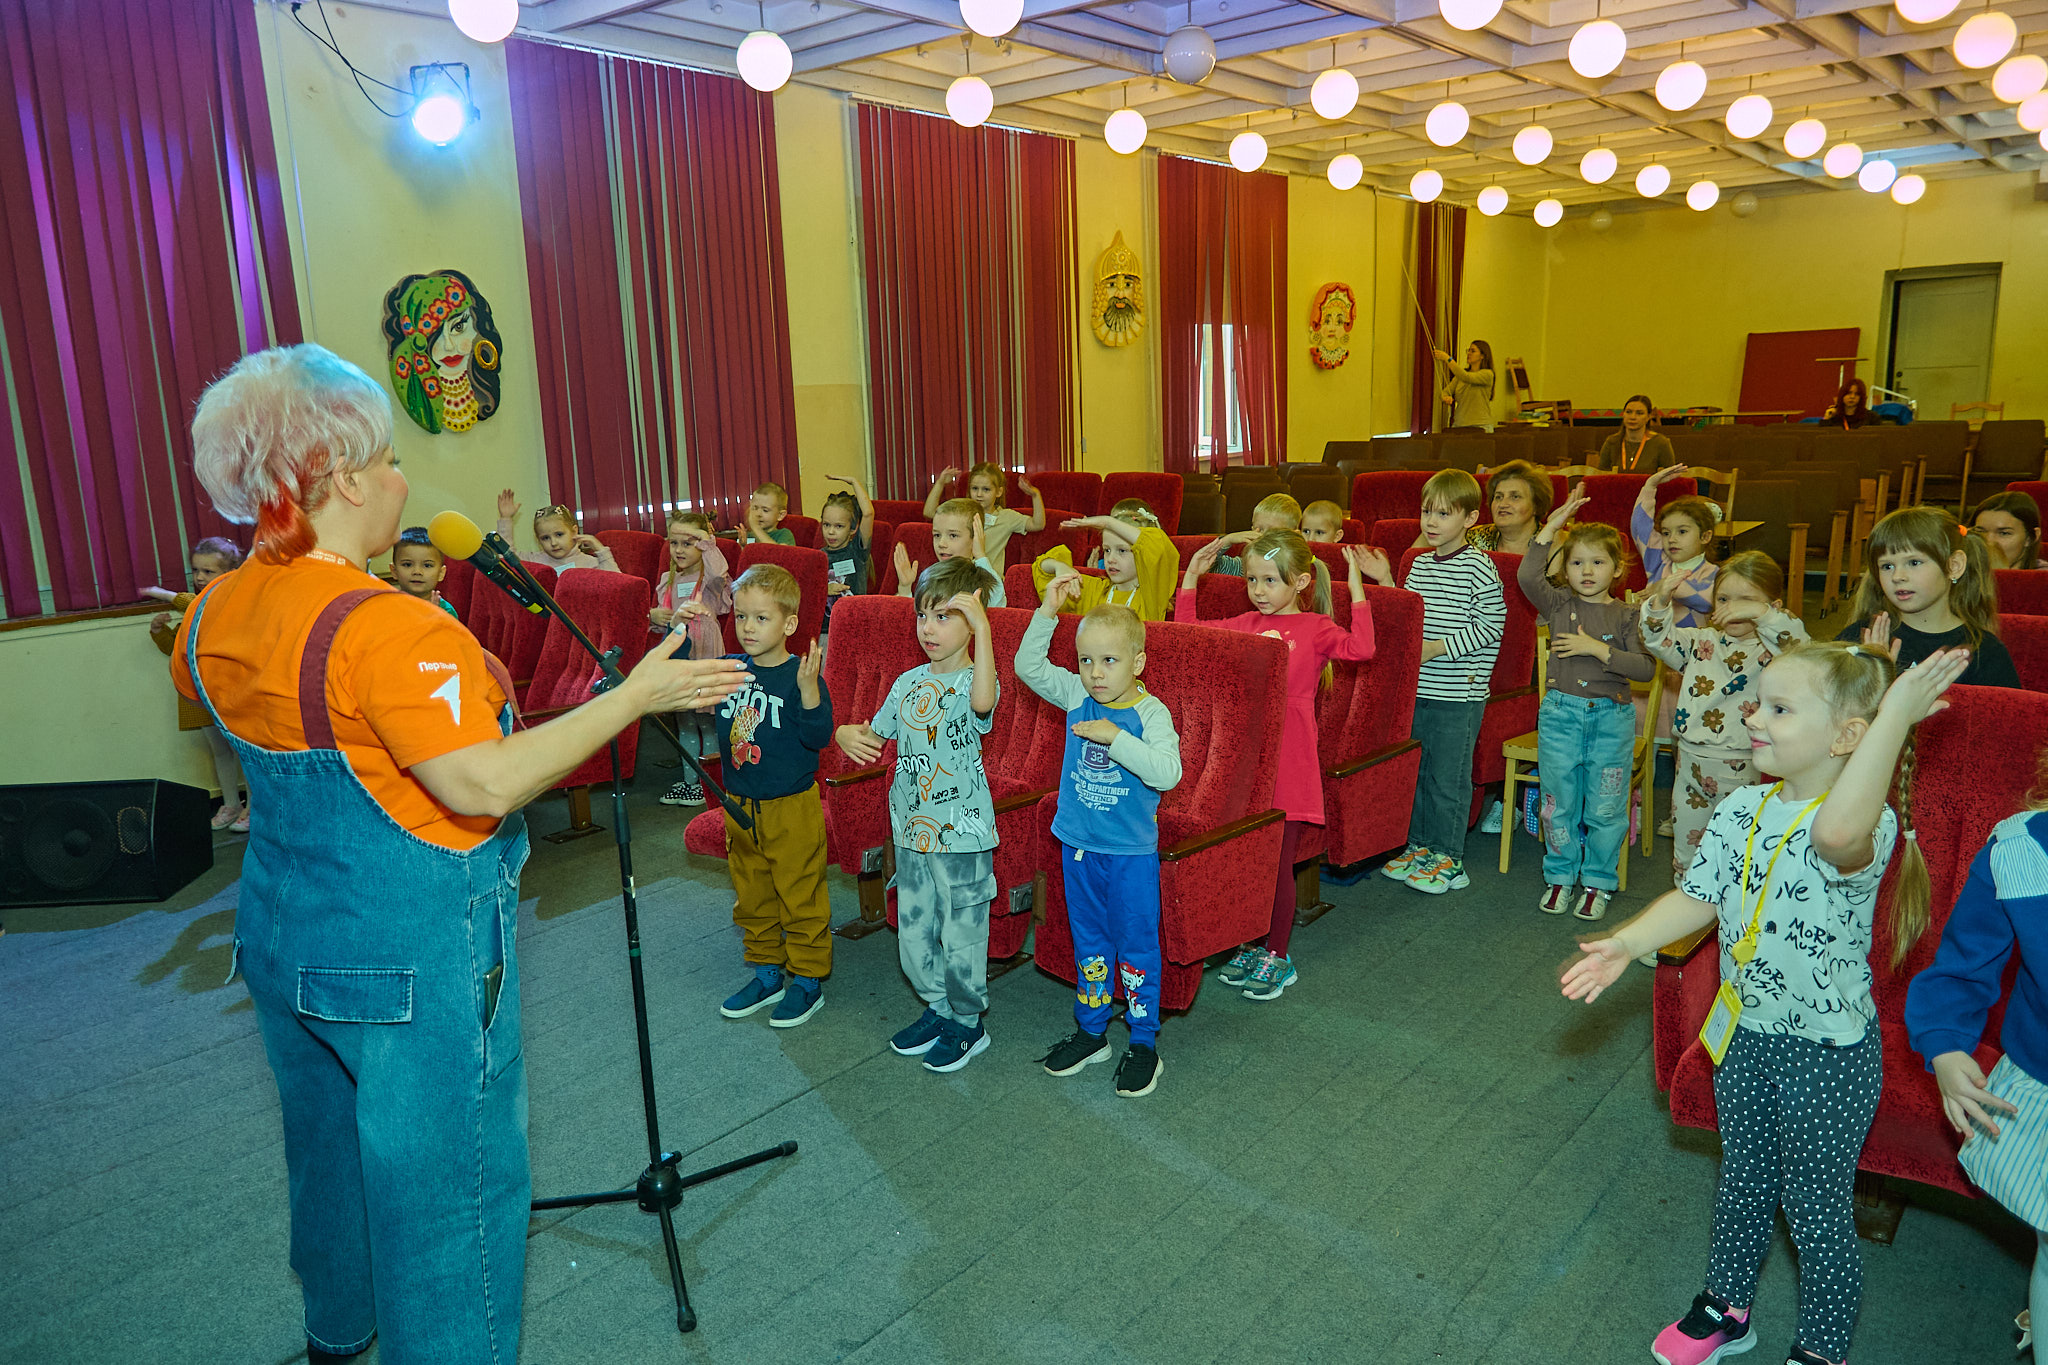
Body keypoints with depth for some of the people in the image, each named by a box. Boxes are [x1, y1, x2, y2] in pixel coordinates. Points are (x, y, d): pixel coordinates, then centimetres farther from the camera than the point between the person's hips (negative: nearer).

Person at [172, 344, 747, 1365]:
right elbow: (487, 785, -30)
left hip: (281, 937, 9)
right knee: (442, 1176, 8)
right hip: (410, 956, -9)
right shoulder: (380, 627, -27)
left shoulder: (212, 616, 0)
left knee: (331, 1146, 28)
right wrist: (636, 696, -26)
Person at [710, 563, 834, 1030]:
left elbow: (818, 737, -23)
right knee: (751, 897, 18)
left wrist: (809, 690, -37)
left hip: (792, 806, -6)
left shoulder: (800, 674, -15)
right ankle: (767, 972, 34)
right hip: (739, 805, 6)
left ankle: (808, 979, 19)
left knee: (800, 897, 5)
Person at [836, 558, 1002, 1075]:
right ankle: (937, 1008, 38)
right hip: (912, 832, 7)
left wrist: (982, 627, -44)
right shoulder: (909, 682, 6)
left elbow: (981, 703, -41)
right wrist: (847, 734, -7)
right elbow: (877, 733, 16)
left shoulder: (973, 681, -15)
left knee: (961, 934, 7)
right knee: (913, 930, 18)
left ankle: (968, 1022, 26)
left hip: (962, 835, -7)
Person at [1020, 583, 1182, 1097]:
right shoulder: (1076, 696, -2)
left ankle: (1144, 1043, 22)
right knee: (1088, 942, 18)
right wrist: (1046, 612, -9)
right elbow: (1028, 666, 1)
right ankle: (1091, 1031, 33)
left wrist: (1115, 737, -35)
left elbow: (1167, 773, -29)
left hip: (1131, 852, -5)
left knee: (1137, 946, 8)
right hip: (1079, 845, 5)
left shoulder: (1151, 713, -17)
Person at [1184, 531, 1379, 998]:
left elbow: (1360, 647, -20)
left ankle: (1278, 956, 17)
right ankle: (1253, 944, 27)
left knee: (1277, 861, 1)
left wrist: (1357, 588, -20)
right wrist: (1191, 577, 11)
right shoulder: (1245, 624, 11)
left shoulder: (1315, 628, -2)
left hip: (1288, 762, -5)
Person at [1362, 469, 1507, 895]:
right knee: (1414, 770, 15)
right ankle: (1419, 844, 29)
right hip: (1416, 688, 7)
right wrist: (1386, 582, 5)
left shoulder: (1479, 568, -10)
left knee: (1448, 778, 2)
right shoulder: (1420, 564, 10)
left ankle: (1448, 857, 14)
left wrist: (1437, 648, -17)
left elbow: (1490, 626, -13)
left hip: (1459, 693, -7)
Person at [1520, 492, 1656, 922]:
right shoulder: (1559, 604, 1)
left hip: (1611, 717, 0)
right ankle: (1561, 876, 25)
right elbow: (1528, 576, -18)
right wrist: (1550, 529, -19)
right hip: (1561, 712, 1)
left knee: (1604, 808, 7)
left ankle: (1598, 881, 23)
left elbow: (1645, 668, -9)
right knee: (1558, 802, 9)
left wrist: (1598, 649, -17)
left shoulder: (1627, 615, 1)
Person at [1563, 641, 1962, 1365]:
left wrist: (1896, 715, -50)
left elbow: (1837, 833, -51)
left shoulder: (1866, 824, -26)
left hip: (1829, 1053, -6)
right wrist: (1627, 942, -11)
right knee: (1742, 1182, 25)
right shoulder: (1738, 815, -4)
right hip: (1744, 1034, 6)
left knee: (1817, 1210, 13)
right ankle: (1725, 1307, 46)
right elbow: (1697, 898, 2)